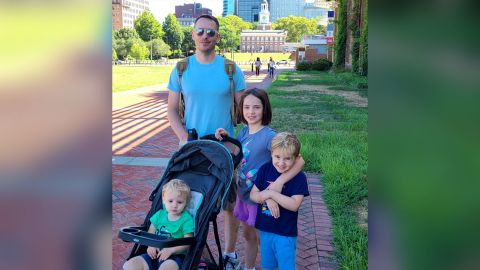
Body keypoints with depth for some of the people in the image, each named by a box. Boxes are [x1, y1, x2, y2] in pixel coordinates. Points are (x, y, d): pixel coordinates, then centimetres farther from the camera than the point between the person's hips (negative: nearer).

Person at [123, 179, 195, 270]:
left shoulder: (187, 220, -4)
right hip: (156, 254, 6)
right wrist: (150, 245, -6)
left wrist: (170, 250, -23)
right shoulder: (159, 215, 12)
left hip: (175, 256, -5)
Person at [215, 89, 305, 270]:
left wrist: (279, 182, -39)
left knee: (251, 235, 13)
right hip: (242, 192, 5)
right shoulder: (244, 131, -3)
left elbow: (299, 161, -28)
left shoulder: (269, 136, -24)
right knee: (248, 233, 23)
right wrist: (226, 138, -4)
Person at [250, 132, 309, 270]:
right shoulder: (265, 169, -5)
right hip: (265, 229, 4)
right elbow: (253, 195, -4)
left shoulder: (299, 177, -16)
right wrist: (268, 199, -23)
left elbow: (294, 205, -23)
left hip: (285, 234, -4)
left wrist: (271, 194, -25)